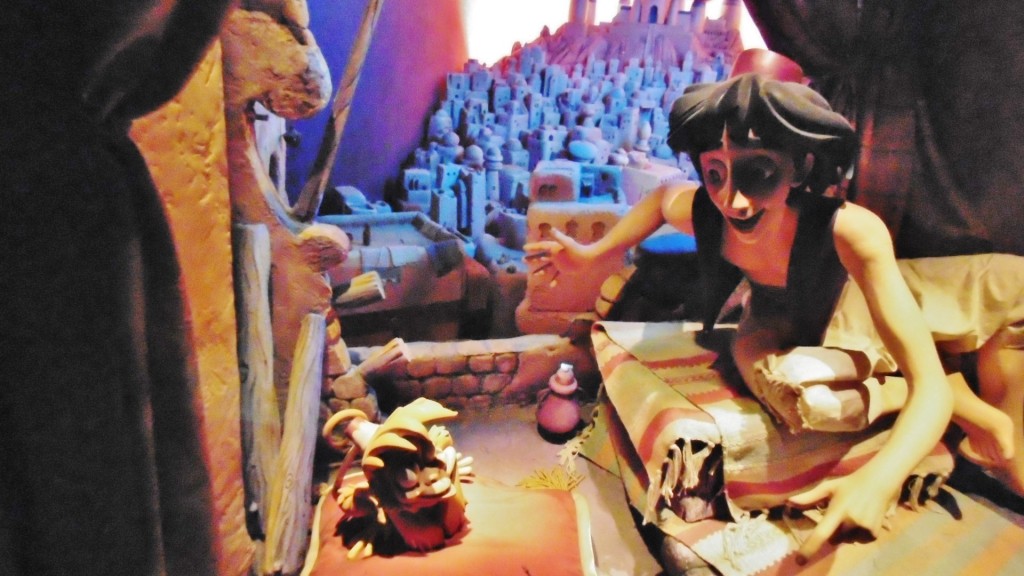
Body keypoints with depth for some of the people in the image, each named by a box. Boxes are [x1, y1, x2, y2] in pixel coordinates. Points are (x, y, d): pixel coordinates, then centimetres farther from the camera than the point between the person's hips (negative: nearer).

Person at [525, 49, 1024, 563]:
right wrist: (592, 253, -8)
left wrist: (879, 477, -61)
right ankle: (966, 404, -5)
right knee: (787, 388, -35)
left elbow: (928, 384, -43)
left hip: (848, 302, 0)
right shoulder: (700, 213, -34)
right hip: (783, 318, 1)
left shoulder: (851, 231, -42)